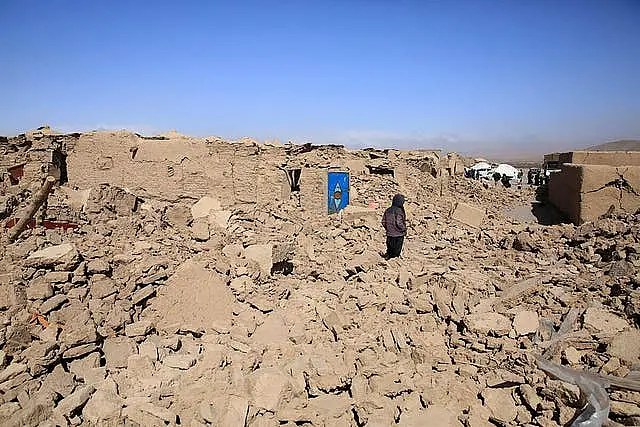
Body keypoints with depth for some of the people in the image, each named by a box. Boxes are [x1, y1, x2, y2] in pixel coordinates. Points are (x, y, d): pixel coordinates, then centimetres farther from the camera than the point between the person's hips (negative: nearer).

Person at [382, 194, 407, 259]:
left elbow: (383, 222, 5)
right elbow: (399, 223, -23)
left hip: (389, 234, 6)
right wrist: (404, 229, -7)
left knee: (390, 250, 17)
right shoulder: (399, 211, -17)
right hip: (398, 235, -6)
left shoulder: (388, 210, 3)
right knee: (396, 252, 5)